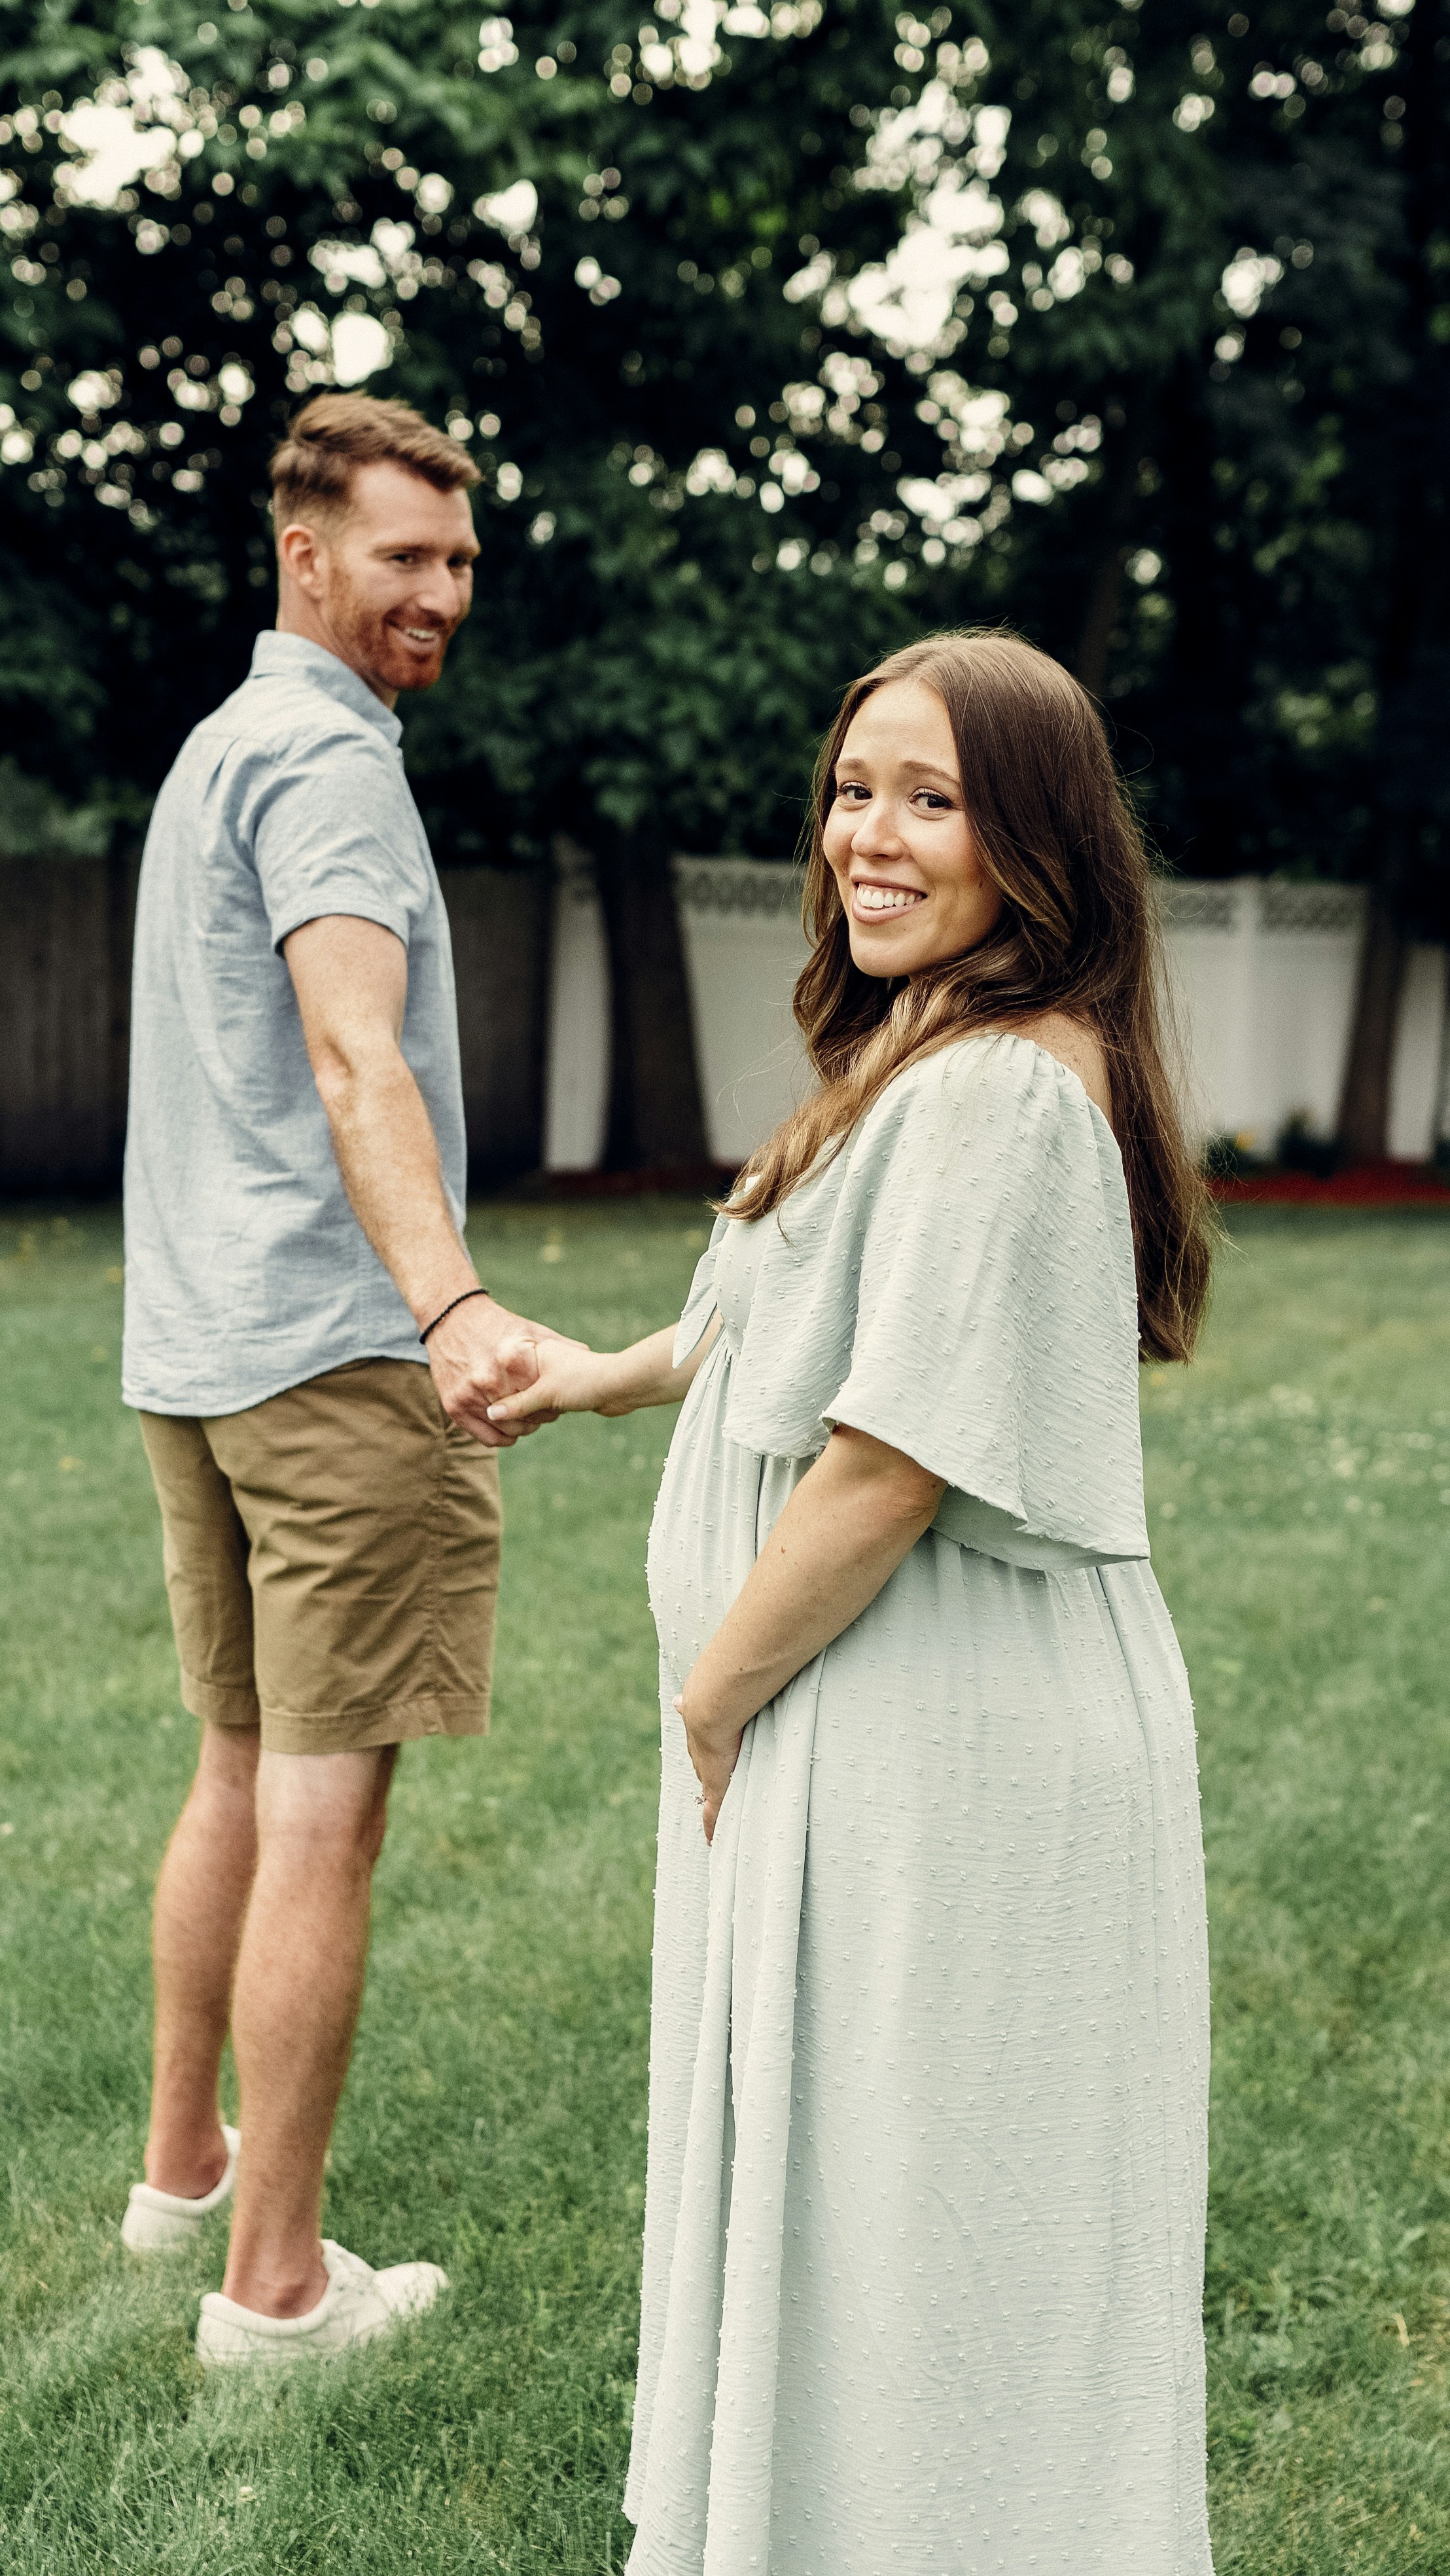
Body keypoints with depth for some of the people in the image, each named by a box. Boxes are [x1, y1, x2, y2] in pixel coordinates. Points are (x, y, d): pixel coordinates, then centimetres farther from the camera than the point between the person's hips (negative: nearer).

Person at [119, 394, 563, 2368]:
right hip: (336, 1352, -10)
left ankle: (184, 2165, 33)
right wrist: (454, 1304, -44)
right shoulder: (329, 756, -12)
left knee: (242, 1772, 20)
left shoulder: (217, 743, 20)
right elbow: (354, 1054, -30)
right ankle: (276, 2279, 4)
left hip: (195, 1346, 10)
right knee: (327, 1812, -3)